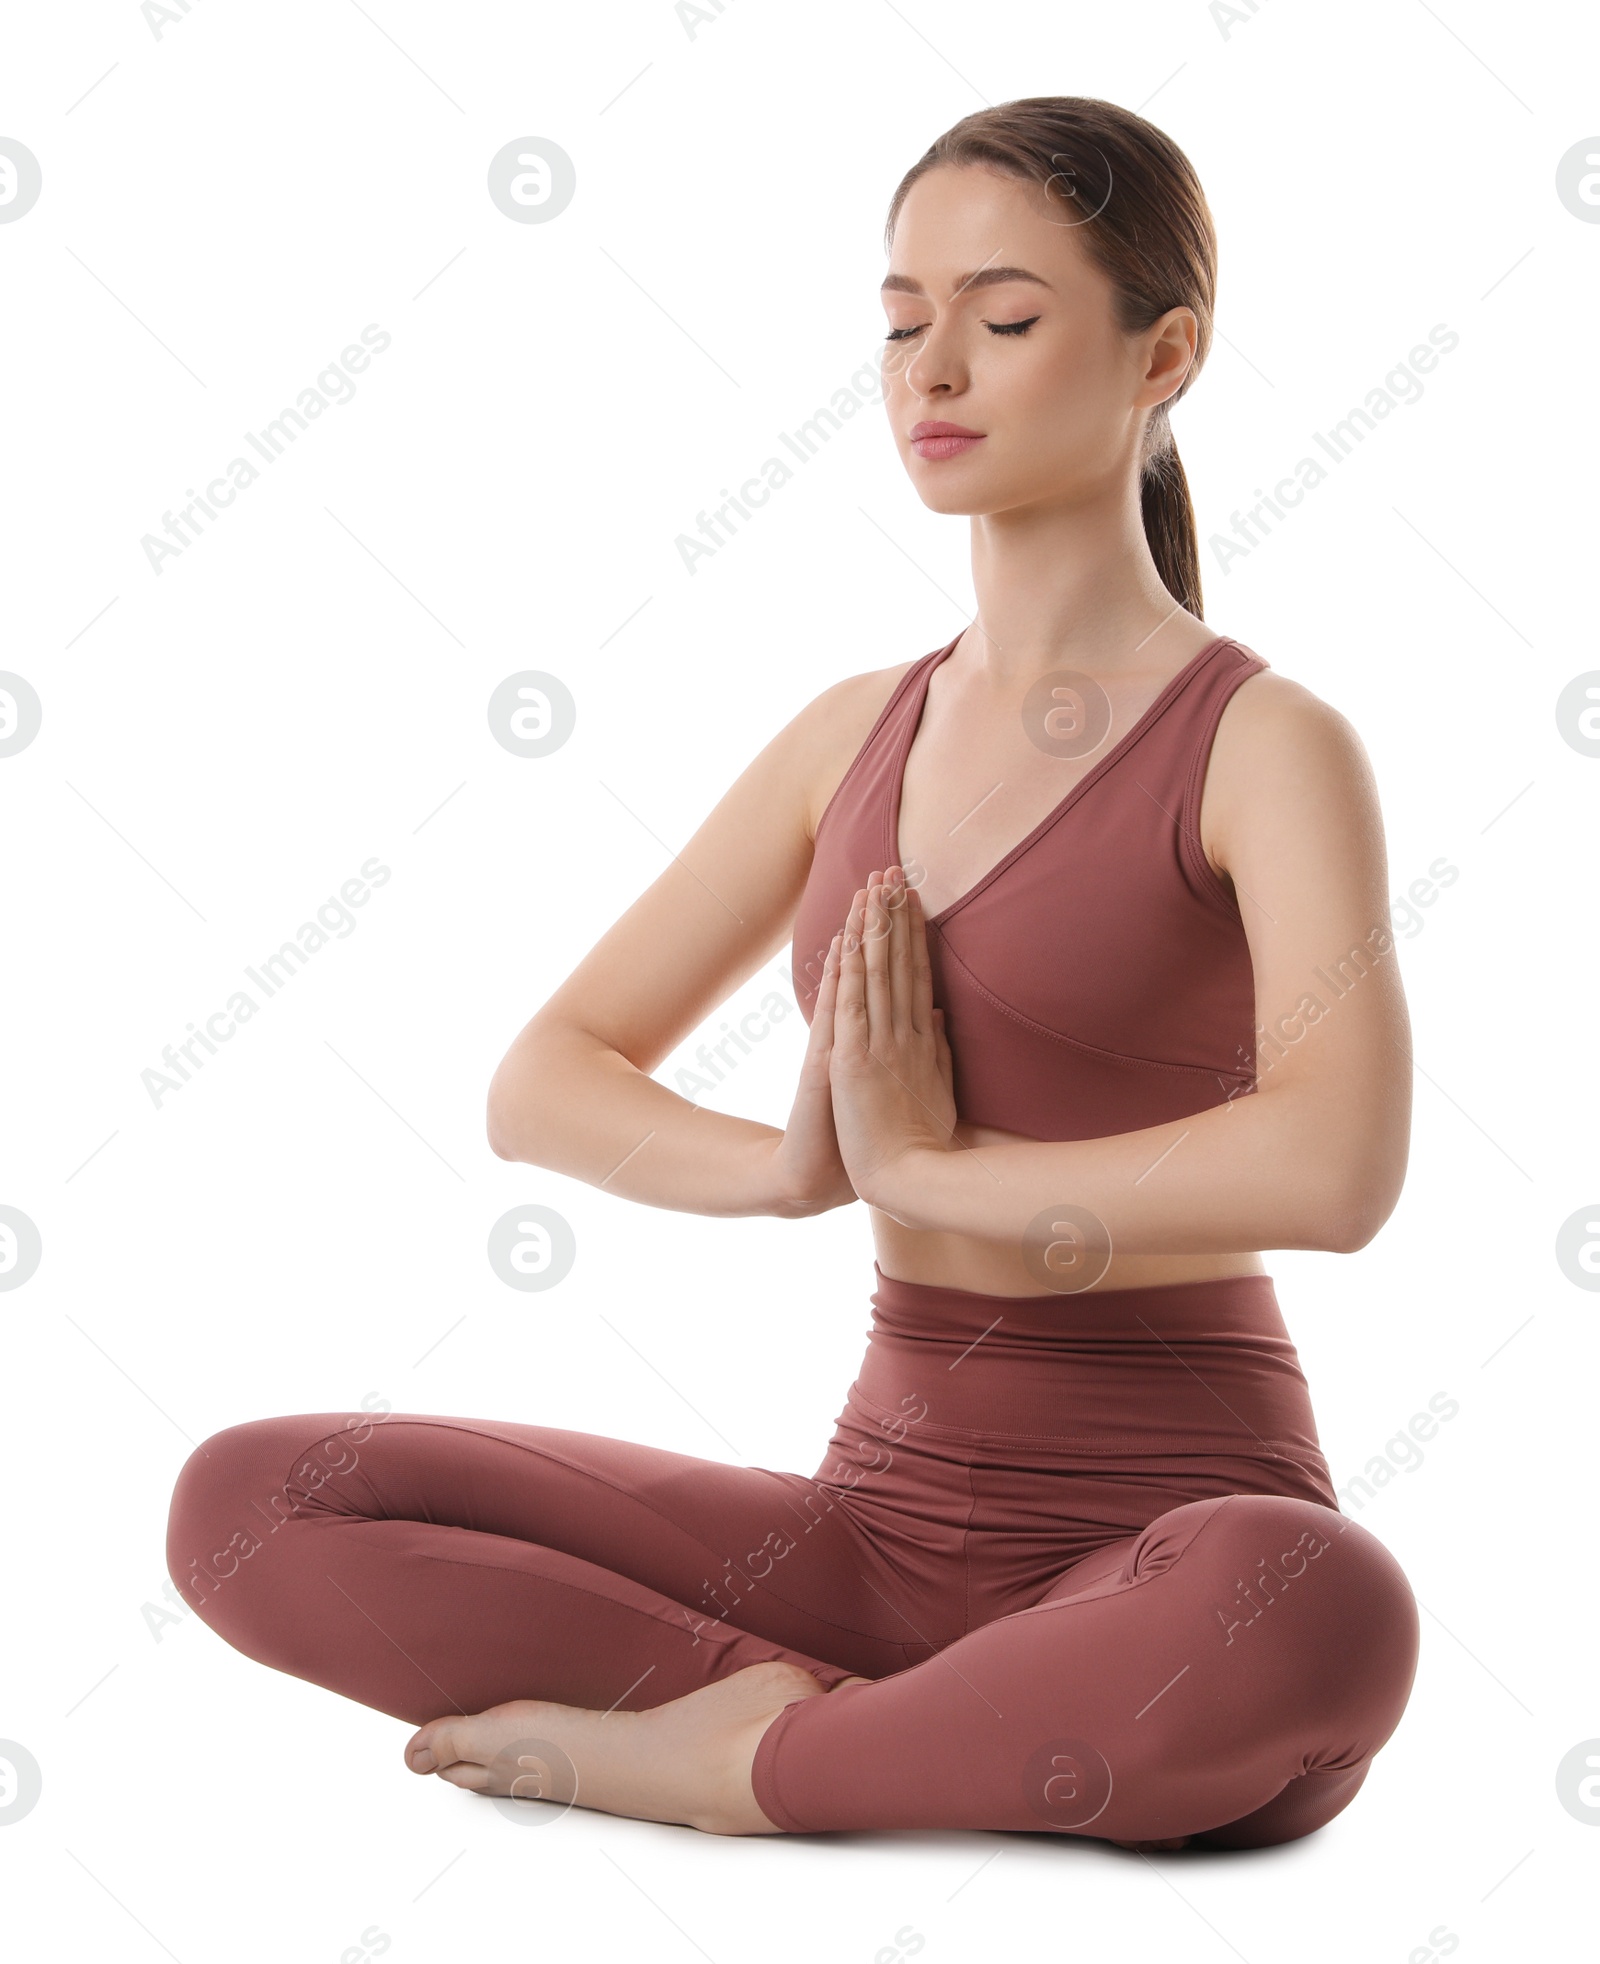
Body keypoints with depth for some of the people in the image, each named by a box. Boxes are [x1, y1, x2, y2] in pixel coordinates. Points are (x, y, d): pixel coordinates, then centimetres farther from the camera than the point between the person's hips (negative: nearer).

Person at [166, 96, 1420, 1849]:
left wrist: (933, 1164, -16)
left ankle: (721, 1757, -19)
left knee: (1320, 1620, -42)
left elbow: (1336, 1164, -27)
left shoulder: (1265, 745, -7)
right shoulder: (856, 737, 10)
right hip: (886, 1516, 4)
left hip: (1167, 1537, -4)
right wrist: (794, 1166, -13)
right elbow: (541, 1086, 8)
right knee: (244, 1507, -10)